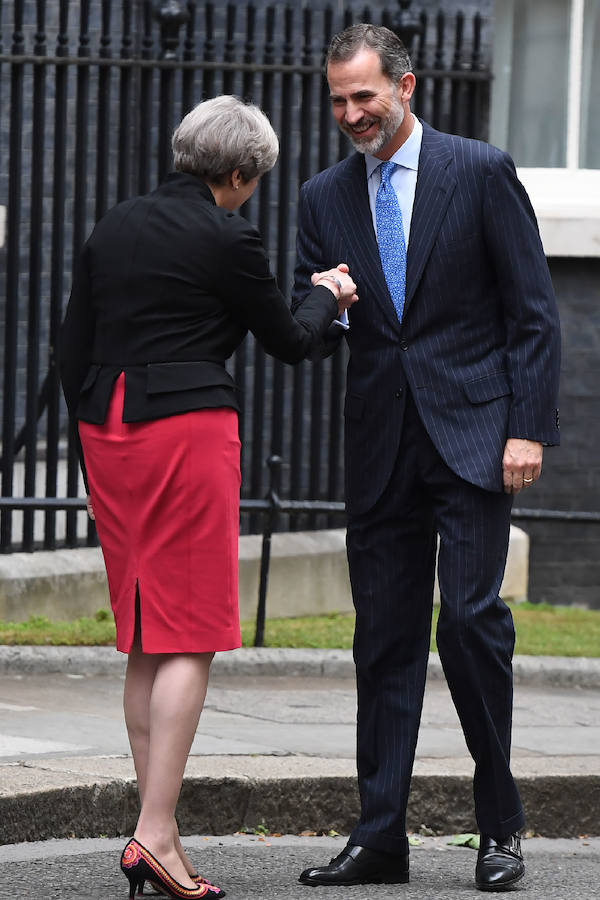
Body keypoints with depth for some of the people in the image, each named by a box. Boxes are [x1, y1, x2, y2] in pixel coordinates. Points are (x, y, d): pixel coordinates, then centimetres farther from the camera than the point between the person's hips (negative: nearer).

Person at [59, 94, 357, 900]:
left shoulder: (115, 227, 11)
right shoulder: (227, 239, -8)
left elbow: (74, 350, 13)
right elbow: (287, 341, 5)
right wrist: (330, 297, 25)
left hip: (109, 433, 7)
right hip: (189, 431, -7)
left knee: (144, 641, 11)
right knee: (190, 637, -4)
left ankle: (154, 828, 12)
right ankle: (156, 833, -12)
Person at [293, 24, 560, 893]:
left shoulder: (482, 172, -1)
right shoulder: (325, 198, 11)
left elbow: (533, 311, -2)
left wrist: (529, 429, -9)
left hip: (472, 436, -4)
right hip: (381, 449, 4)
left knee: (471, 617, -11)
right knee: (384, 635, 4)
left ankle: (500, 828, 1)